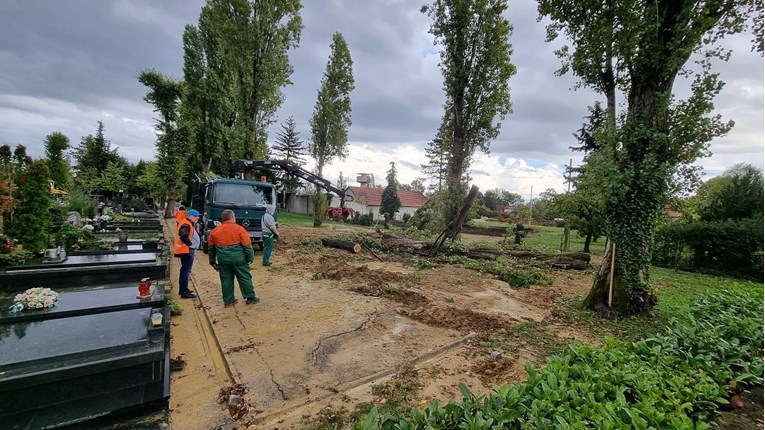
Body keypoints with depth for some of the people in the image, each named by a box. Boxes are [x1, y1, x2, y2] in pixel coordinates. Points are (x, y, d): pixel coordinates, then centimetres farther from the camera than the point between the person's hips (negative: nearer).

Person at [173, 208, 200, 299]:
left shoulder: (188, 224, 14)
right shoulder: (186, 225, -19)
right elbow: (183, 237, -32)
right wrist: (190, 243, -18)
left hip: (186, 250, 11)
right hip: (187, 251, -11)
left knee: (185, 270, 20)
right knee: (186, 271, -7)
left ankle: (182, 289, 31)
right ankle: (184, 293, -4)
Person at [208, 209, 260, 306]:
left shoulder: (214, 231, 6)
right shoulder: (239, 229, -9)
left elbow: (211, 248, 13)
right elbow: (247, 245, -9)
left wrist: (212, 261, 22)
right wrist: (250, 258, 0)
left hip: (223, 260, 4)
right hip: (238, 259, -4)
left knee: (226, 279, 14)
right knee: (245, 278, 7)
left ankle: (228, 300, 21)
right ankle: (250, 297, 14)